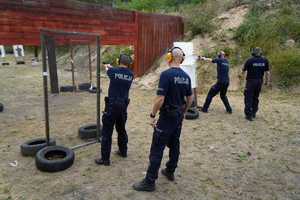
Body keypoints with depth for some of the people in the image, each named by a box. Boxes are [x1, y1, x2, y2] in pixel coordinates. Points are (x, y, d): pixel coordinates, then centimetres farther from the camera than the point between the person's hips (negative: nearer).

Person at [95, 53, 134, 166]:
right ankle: (123, 151, 34)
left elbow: (107, 69, 16)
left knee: (107, 131, 1)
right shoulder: (131, 74, 1)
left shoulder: (114, 71, -9)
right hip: (124, 104, 5)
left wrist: (107, 66, 41)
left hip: (112, 104, -5)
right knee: (121, 129, 21)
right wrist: (110, 67, 39)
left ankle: (105, 159, 6)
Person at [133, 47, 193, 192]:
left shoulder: (166, 74, -19)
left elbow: (160, 99, -23)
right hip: (179, 115, 8)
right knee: (174, 144, 18)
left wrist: (152, 115, -12)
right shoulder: (186, 76, 5)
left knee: (157, 148, -2)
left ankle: (150, 182, 6)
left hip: (167, 116, -8)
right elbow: (189, 98, 12)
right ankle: (170, 171, 34)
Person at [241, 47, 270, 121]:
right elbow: (267, 73, 0)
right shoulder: (265, 61, -2)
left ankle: (249, 115, 2)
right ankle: (254, 112, 28)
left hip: (251, 81, -4)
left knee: (249, 98, 3)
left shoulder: (250, 61, -14)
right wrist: (267, 82, 10)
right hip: (259, 81, 4)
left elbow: (242, 72, -9)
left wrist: (243, 71, 13)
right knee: (256, 97, 20)